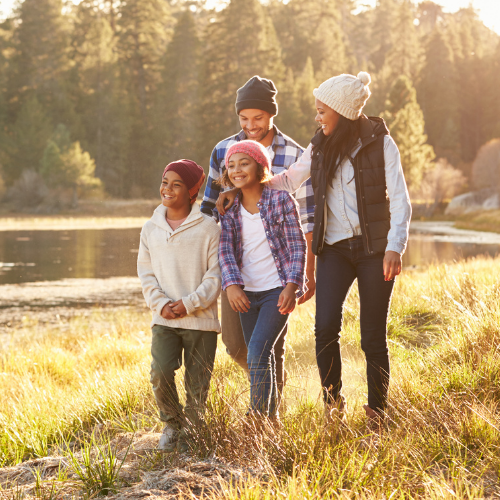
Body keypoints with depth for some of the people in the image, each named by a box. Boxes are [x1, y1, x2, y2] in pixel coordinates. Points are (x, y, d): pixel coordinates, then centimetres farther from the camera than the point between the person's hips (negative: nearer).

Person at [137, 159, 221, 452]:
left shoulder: (208, 228, -3)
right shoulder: (151, 229, 9)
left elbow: (215, 276, -5)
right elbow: (146, 274, 10)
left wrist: (189, 304, -14)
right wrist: (161, 304, -7)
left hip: (200, 319, -2)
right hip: (164, 319, 2)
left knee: (197, 383, 2)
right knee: (161, 372, -14)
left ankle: (190, 431, 25)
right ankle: (172, 424, 11)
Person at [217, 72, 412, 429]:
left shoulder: (380, 144, -4)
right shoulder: (321, 148, 9)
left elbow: (400, 200, -6)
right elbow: (288, 180, 17)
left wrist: (394, 246, -17)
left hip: (374, 248, -3)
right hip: (335, 248, 3)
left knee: (373, 337, -1)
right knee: (326, 326, -14)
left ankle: (377, 416, 12)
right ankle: (332, 404, 4)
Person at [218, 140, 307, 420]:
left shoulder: (281, 200, -7)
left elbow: (297, 245, -7)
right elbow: (226, 249, -3)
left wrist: (292, 285, -18)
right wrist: (231, 284, -19)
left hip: (277, 290, -5)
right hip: (246, 293, 5)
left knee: (259, 351, -18)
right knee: (259, 358, 12)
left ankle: (258, 414, -12)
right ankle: (270, 416, 24)